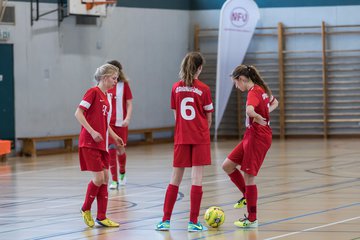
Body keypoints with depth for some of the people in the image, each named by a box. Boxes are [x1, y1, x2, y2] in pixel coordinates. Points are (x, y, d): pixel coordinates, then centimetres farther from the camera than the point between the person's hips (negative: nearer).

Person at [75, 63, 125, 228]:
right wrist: (92, 132, -22)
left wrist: (115, 137, 15)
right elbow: (78, 113, -16)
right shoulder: (93, 92, -10)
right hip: (89, 143, -9)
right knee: (98, 178, -9)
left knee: (105, 178, 6)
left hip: (102, 143, 9)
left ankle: (101, 217, 11)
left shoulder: (106, 97, 15)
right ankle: (86, 209, 11)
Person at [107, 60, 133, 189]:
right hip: (108, 123, 1)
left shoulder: (124, 85, -3)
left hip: (121, 123, -1)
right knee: (111, 150, -6)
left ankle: (122, 174, 35)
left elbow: (129, 104, -4)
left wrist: (127, 118, -17)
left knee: (120, 150, 7)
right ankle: (114, 180, -1)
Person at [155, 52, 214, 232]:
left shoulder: (176, 88, 3)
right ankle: (193, 222, -2)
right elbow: (208, 118, 0)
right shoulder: (203, 89, -7)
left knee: (175, 179, 10)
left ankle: (165, 220, 10)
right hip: (200, 138, -4)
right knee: (197, 179, -1)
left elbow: (175, 115, 8)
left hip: (181, 138, 4)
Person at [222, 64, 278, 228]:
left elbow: (249, 110, -38)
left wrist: (259, 118, -19)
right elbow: (274, 103, 30)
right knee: (227, 166, 12)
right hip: (251, 136, 9)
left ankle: (252, 219, 4)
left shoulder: (254, 92, -18)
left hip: (257, 138, -9)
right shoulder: (262, 89, 11)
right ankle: (247, 196, 24)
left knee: (248, 176, -3)